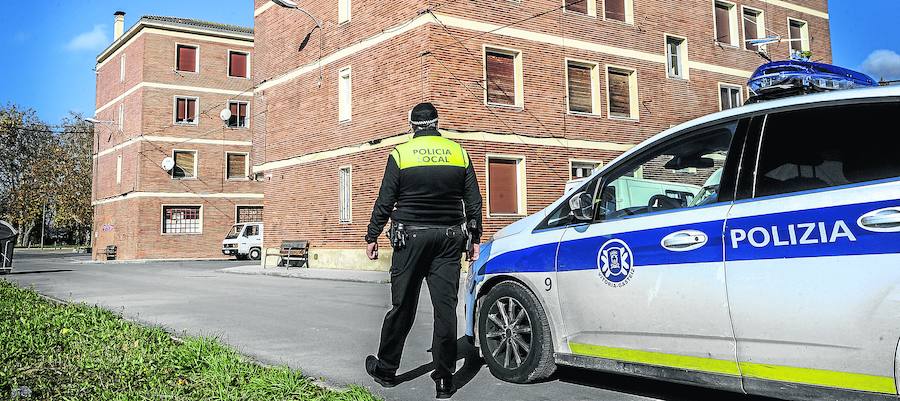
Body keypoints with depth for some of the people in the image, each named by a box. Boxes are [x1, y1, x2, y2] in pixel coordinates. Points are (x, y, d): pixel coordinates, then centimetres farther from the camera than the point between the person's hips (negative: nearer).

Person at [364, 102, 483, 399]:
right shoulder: (458, 152, 7)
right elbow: (473, 201, 9)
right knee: (445, 307, 2)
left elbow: (384, 202, -1)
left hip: (411, 237, -2)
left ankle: (385, 369, 19)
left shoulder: (400, 154, 0)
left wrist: (372, 237, 8)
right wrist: (475, 238, 15)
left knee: (402, 307, 7)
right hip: (449, 239, 2)